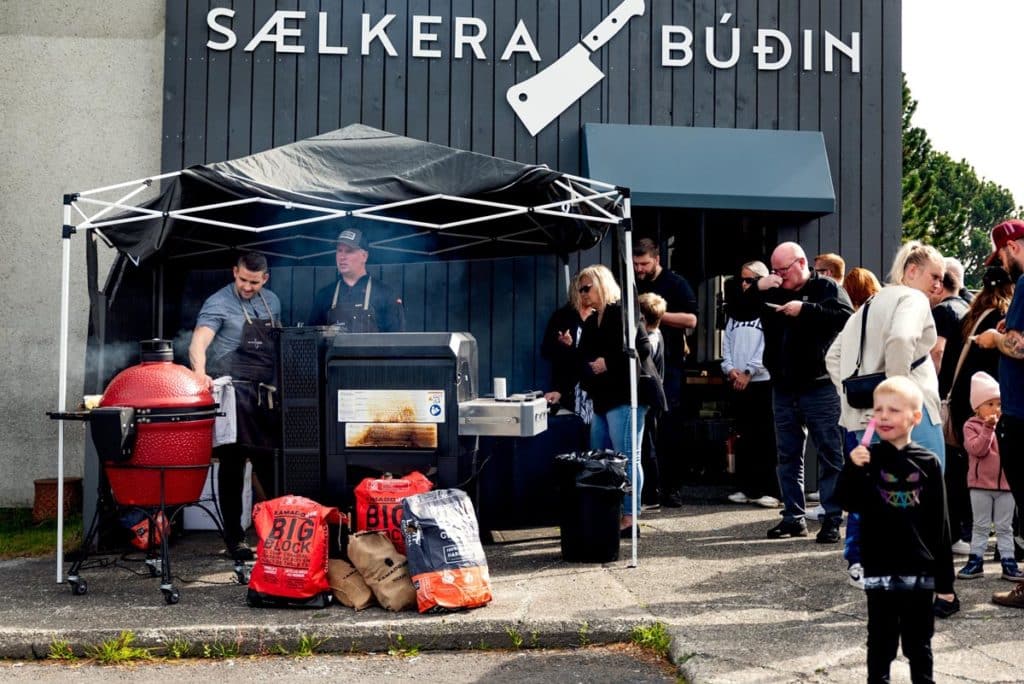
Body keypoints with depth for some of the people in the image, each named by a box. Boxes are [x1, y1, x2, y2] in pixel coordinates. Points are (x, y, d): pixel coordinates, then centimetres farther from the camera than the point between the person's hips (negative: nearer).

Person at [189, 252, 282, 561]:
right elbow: (199, 342, -21)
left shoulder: (271, 302, 13)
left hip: (265, 394, 6)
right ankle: (234, 536, 5)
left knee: (269, 462, 10)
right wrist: (200, 372, -41)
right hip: (232, 394, -6)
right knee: (233, 465, -1)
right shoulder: (219, 303, -7)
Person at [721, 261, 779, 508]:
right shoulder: (736, 311, 17)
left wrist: (748, 372, -12)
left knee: (766, 439, -5)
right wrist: (730, 369, -2)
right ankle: (747, 487, 14)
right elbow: (727, 342, 14)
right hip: (737, 384, 6)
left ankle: (769, 490, -3)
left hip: (763, 382, -6)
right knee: (743, 438, 8)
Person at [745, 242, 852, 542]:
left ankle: (832, 520, 1)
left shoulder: (827, 288, -2)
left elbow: (845, 316, -18)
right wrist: (756, 289, -3)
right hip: (783, 388, 6)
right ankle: (794, 517, 18)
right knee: (788, 456, 10)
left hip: (820, 387, -6)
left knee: (830, 455, -3)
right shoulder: (772, 292, 15)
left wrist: (805, 310, -20)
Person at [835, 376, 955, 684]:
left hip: (920, 568, 0)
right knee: (881, 641, 9)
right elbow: (847, 502, -7)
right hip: (880, 568, 0)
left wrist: (944, 576, 1)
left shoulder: (928, 462, -2)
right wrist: (852, 468, -23)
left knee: (919, 642, 13)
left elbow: (939, 523, 1)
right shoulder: (868, 458, -3)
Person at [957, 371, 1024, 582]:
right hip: (980, 485, -2)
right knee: (981, 526, 7)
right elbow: (977, 449, -19)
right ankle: (975, 561, 13)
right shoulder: (972, 426, -5)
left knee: (1004, 527, 8)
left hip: (1005, 483, 2)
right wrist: (988, 427, -23)